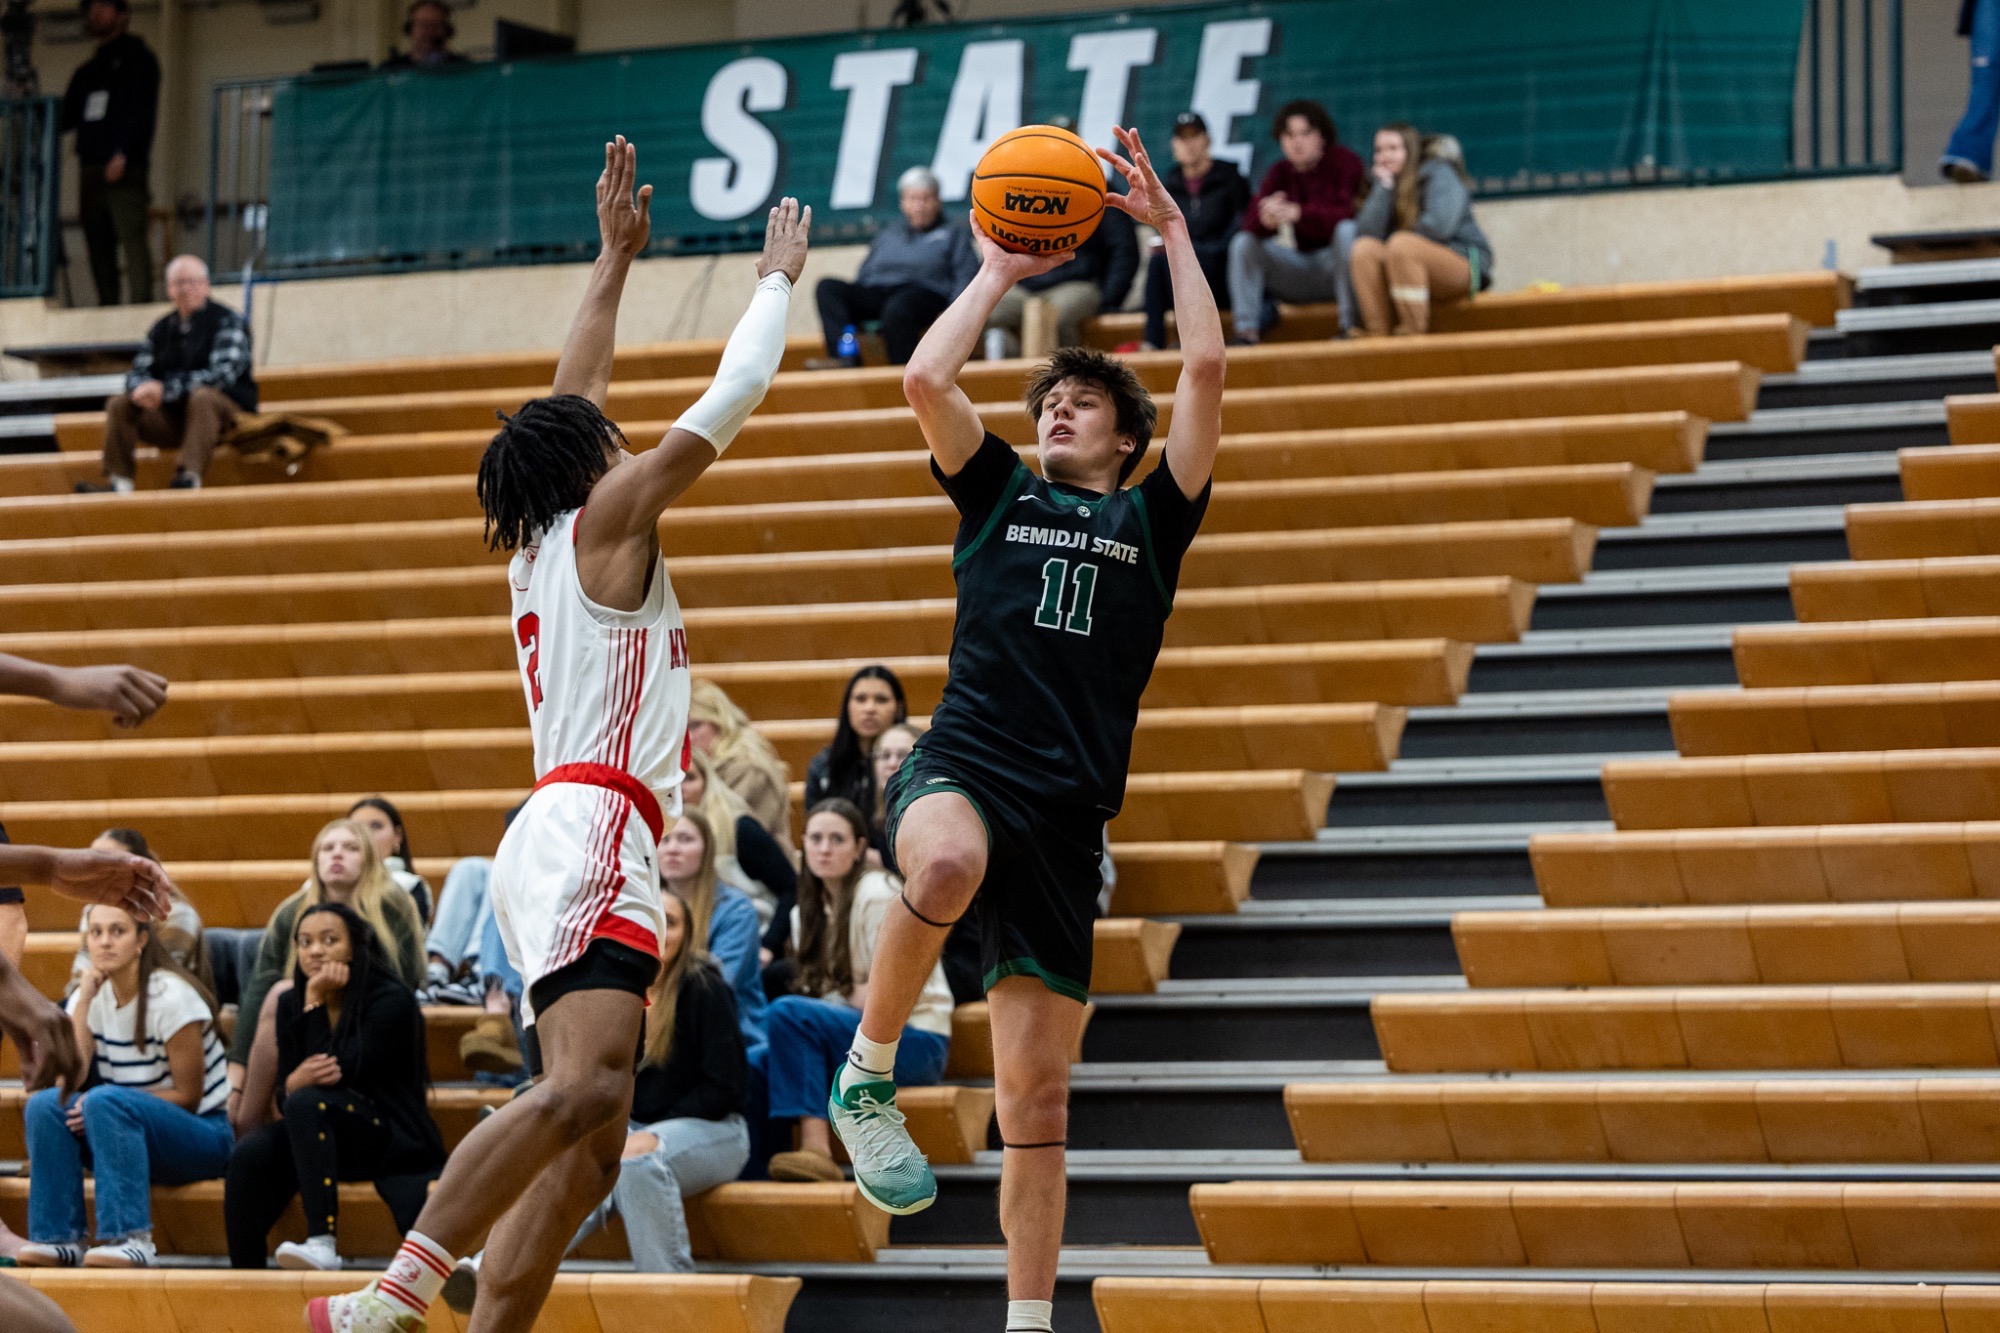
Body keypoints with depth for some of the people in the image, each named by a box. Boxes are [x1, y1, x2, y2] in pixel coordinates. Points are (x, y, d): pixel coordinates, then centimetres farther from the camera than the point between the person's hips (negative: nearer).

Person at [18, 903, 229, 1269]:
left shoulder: (171, 998, -14)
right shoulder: (91, 997, 3)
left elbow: (188, 1096, -14)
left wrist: (104, 1103, -22)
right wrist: (84, 1000, -15)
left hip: (201, 1136, -6)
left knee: (105, 1102, -34)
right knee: (45, 1104, -21)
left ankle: (131, 1239, -41)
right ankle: (59, 1238, -24)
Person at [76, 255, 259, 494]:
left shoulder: (226, 321, -6)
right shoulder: (161, 329, 12)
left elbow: (223, 373, -19)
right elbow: (138, 372, 8)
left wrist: (166, 389, -25)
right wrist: (142, 388, -20)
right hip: (173, 416, 6)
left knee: (202, 396, -37)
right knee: (119, 404, -9)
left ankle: (190, 476, -48)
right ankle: (119, 481, -22)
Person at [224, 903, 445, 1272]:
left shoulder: (391, 1000, -10)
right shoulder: (291, 1004, 8)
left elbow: (343, 1073, -19)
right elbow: (285, 1088, 4)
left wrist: (316, 1005, -15)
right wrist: (298, 1079, -21)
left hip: (395, 1141, -5)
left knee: (308, 1103, -34)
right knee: (250, 1157, -26)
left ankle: (322, 1242, -43)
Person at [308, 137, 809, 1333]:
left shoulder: (539, 546, 23)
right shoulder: (604, 524, 3)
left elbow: (570, 407, 35)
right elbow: (730, 402, 5)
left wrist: (618, 261, 38)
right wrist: (780, 281, 19)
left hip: (568, 839, 10)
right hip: (591, 835, -10)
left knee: (587, 1156, 1)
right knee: (584, 1089, -28)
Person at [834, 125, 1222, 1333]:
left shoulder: (1153, 517, 16)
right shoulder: (1000, 493, 17)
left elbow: (1207, 370, 6)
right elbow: (927, 379, 3)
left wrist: (1173, 228, 9)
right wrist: (1001, 274, 12)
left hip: (1069, 813, 1)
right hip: (964, 767, -1)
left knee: (1038, 1099, 1)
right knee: (949, 860, -41)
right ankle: (867, 1078, -21)